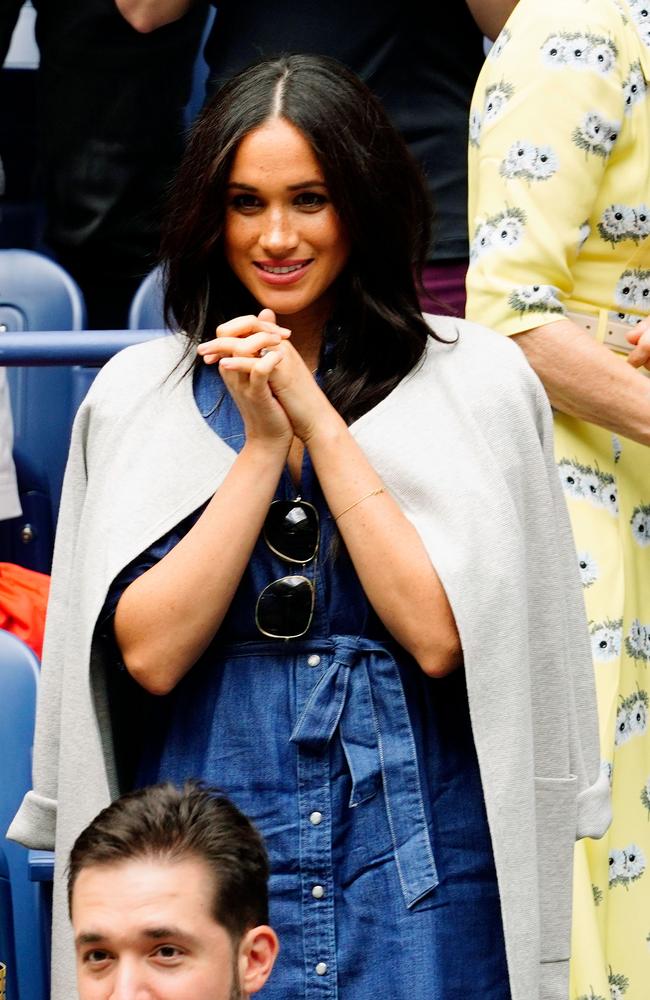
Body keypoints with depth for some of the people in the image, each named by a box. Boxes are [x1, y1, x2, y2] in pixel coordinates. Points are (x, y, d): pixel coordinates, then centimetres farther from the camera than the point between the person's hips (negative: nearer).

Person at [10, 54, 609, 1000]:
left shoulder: (474, 382, -1)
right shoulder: (136, 393, 5)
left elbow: (439, 637, -11)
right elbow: (150, 653, -4)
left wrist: (319, 422, -10)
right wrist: (261, 444, -10)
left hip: (417, 863, -1)